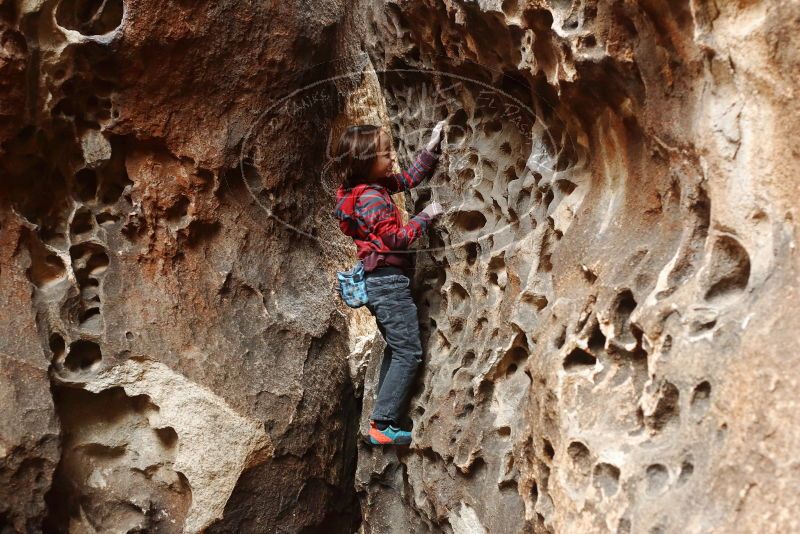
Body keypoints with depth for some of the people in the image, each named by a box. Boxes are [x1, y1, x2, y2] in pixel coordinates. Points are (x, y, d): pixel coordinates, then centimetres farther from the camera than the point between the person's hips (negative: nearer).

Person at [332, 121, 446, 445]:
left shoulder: (379, 184, 9)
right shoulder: (372, 197, -19)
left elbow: (411, 178, 21)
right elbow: (396, 239, -22)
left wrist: (432, 145, 15)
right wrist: (426, 216, -12)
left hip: (376, 281, 10)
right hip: (389, 281, -10)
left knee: (396, 349, 18)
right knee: (409, 352, -6)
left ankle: (384, 419, 24)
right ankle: (382, 425, -5)